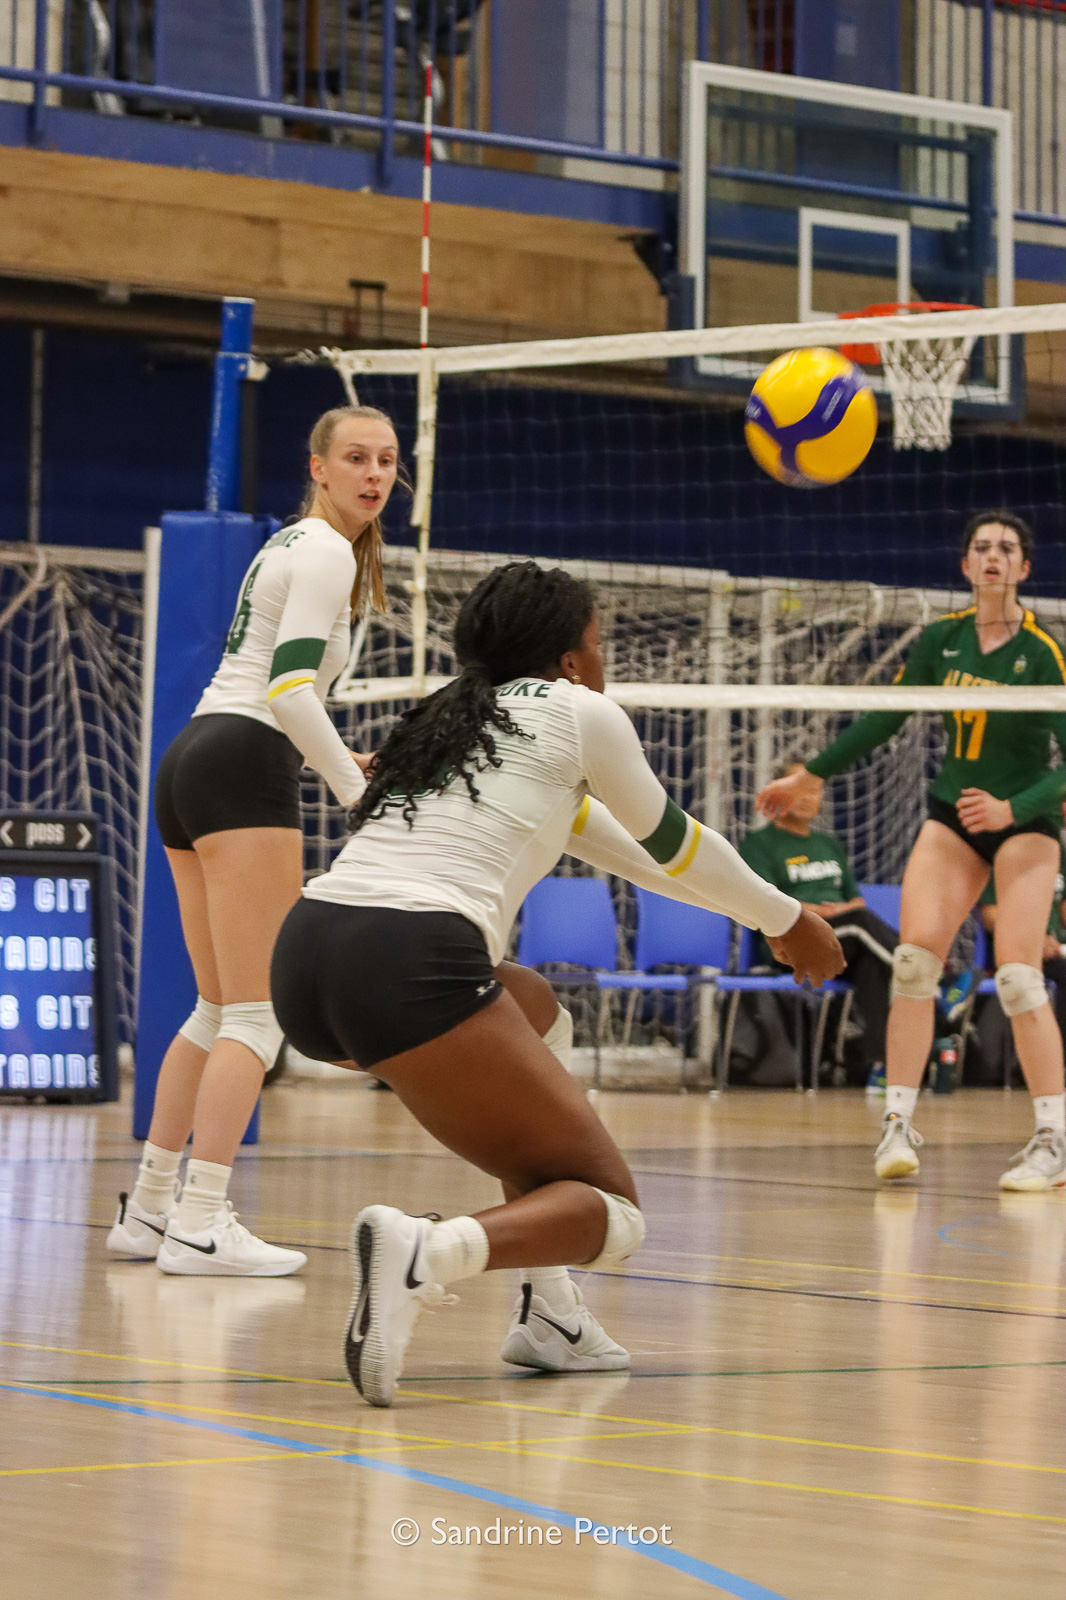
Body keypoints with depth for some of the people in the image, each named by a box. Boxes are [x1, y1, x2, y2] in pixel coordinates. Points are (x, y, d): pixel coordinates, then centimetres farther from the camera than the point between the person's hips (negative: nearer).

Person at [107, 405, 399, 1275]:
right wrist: (362, 795, -19)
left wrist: (337, 761, 27)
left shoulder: (298, 544, 22)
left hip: (194, 761, 10)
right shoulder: (327, 554, -8)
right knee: (258, 1014, -11)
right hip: (246, 769, -10)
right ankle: (199, 1227, -17)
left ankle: (148, 1208, 15)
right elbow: (291, 689, -18)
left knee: (219, 1012, 14)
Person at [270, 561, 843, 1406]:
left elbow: (576, 822, 46)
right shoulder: (578, 710, 11)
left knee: (524, 1009, 35)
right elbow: (670, 839, 26)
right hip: (409, 963, -8)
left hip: (304, 955, 8)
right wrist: (786, 918, 45)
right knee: (610, 1211, 3)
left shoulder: (452, 713, 31)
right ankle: (426, 1253, -30)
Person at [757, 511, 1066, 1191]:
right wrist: (812, 776, 13)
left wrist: (1011, 808, -33)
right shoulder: (941, 639, 0)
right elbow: (884, 718, 11)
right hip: (953, 813, 4)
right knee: (915, 954, -12)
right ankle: (899, 1123, -8)